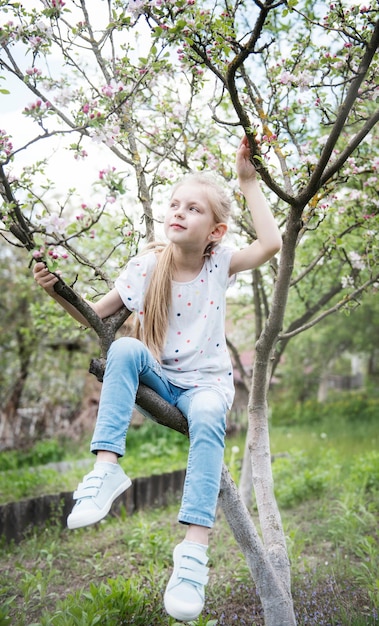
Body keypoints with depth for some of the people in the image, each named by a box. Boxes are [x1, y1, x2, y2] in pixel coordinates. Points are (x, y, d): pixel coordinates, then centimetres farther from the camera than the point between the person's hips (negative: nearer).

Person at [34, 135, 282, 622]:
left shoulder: (219, 264, -5)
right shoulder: (146, 267, -4)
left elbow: (271, 243, -20)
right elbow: (94, 315, 1)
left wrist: (248, 183, -15)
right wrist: (58, 292, -17)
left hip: (207, 382, -1)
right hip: (157, 378, 1)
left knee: (207, 416, -36)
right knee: (125, 347, -31)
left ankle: (194, 548, -35)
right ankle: (106, 467, -32)